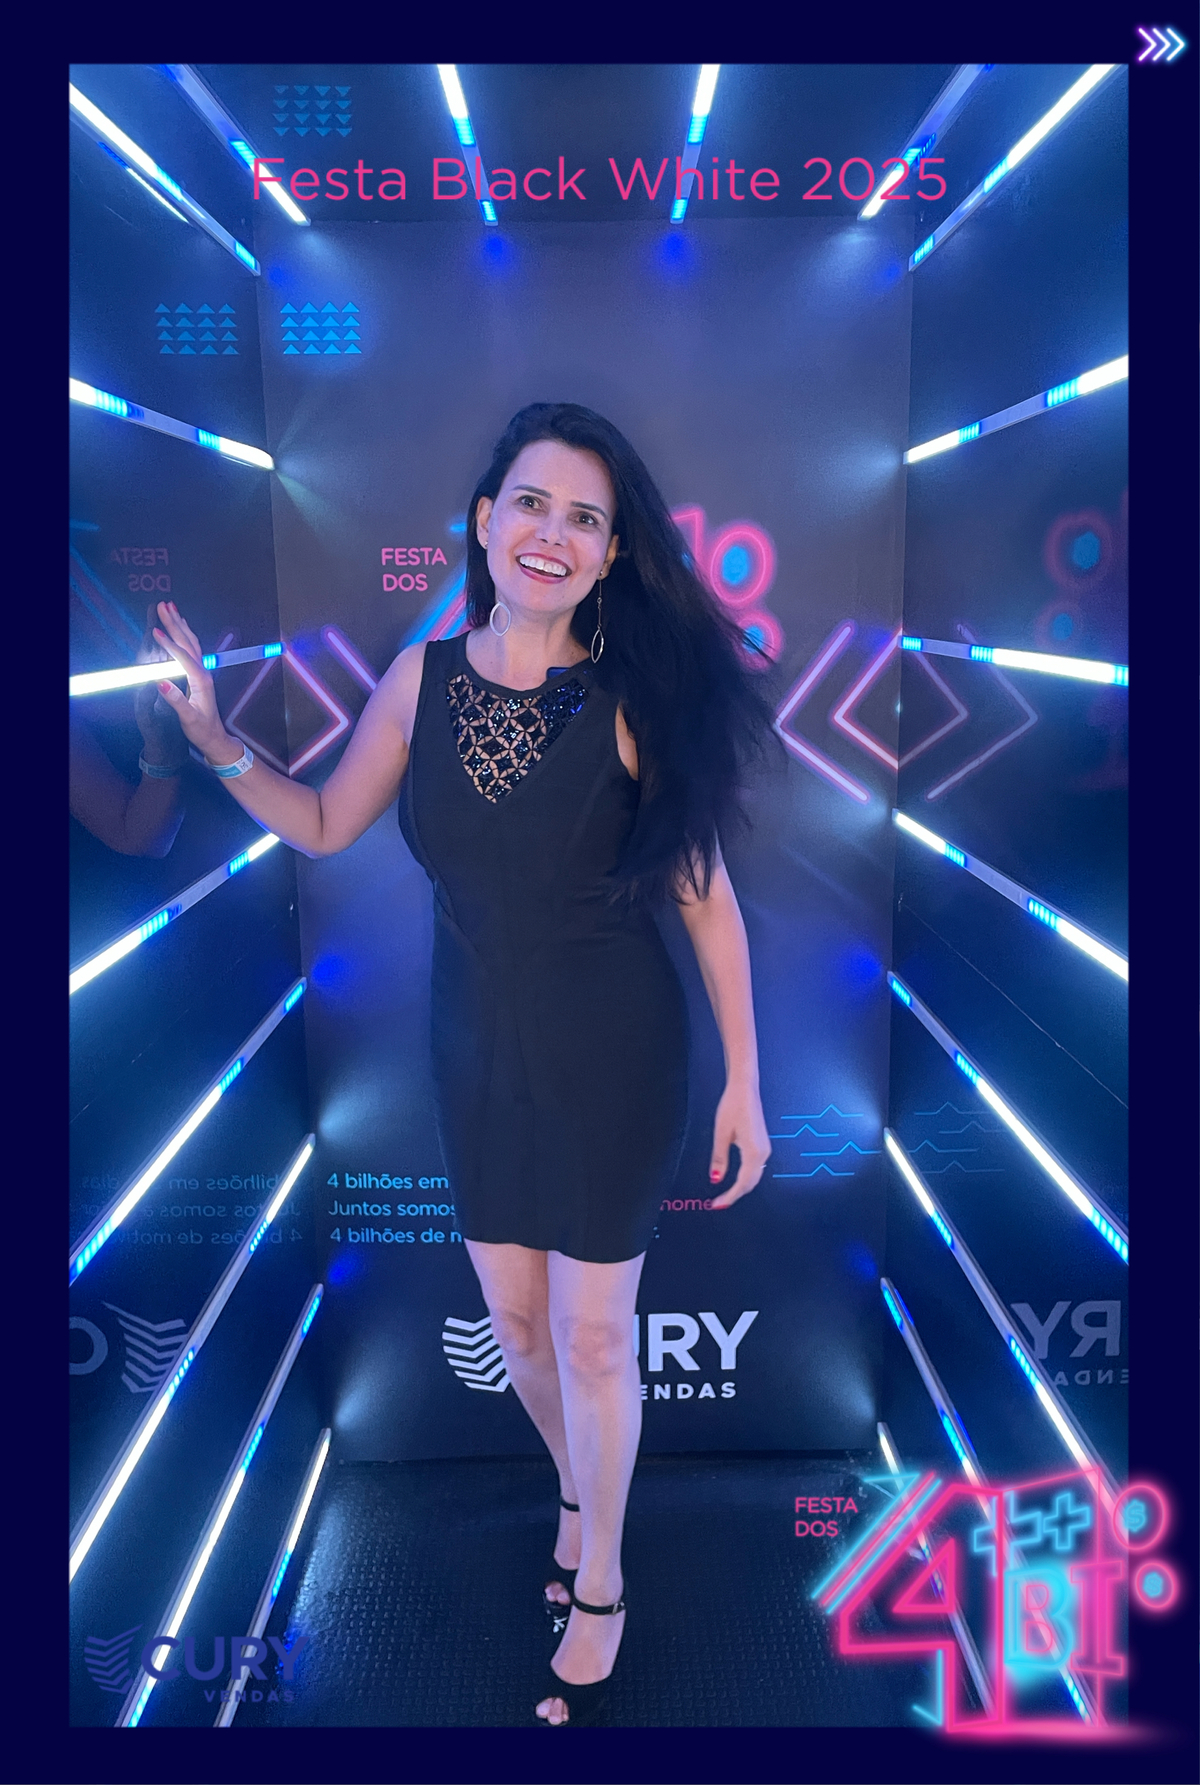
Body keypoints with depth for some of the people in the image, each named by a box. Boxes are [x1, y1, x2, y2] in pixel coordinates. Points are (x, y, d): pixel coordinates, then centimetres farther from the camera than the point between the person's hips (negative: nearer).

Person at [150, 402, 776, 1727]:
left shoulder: (635, 697, -16)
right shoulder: (421, 678, -4)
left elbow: (706, 897, -10)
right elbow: (324, 826, 8)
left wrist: (743, 1079, -8)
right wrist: (218, 746, -7)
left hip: (612, 1057, -4)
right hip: (477, 1047, 4)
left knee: (591, 1335, 9)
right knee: (511, 1318, 18)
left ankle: (599, 1592, 37)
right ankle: (578, 1494, 51)